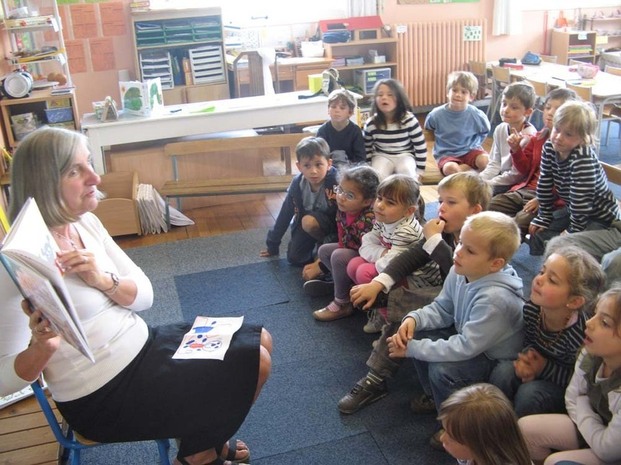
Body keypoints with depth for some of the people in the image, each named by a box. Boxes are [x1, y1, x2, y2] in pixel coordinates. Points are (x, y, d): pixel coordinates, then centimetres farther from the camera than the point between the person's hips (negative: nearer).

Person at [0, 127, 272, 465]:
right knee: (253, 362, -7)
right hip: (103, 398, -7)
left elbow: (144, 296, 0)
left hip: (141, 345, 8)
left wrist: (103, 281, -19)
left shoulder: (85, 223, -2)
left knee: (260, 340, 10)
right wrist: (41, 346, -39)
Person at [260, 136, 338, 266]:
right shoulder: (297, 183, -18)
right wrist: (273, 245, 2)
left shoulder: (337, 182, -32)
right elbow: (285, 214, -6)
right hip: (305, 224, 4)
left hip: (333, 223, -4)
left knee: (309, 221, -32)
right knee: (295, 258, -5)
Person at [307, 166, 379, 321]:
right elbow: (343, 241, 3)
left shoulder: (368, 220, -34)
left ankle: (342, 304, -10)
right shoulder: (343, 211, -8)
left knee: (339, 256, -27)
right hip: (351, 251, 9)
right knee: (324, 250, 12)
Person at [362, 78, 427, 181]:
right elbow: (366, 149, 4)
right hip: (382, 156, 1)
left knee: (407, 173, -32)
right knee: (378, 176, -30)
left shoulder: (409, 120, -16)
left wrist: (419, 171, -8)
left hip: (405, 155, -1)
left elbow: (420, 146, -8)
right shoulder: (371, 124, -11)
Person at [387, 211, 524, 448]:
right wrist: (414, 319, -19)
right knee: (418, 334, -3)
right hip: (469, 340, 8)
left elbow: (465, 348, -35)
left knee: (442, 369, -28)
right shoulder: (460, 272, -13)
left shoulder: (494, 299, -37)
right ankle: (435, 396, 22)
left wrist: (412, 349, -30)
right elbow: (441, 308, 2)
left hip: (497, 360, -8)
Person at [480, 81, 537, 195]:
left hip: (517, 183, -7)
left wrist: (485, 184, -17)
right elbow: (494, 163, 8)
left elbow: (516, 175, -19)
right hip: (502, 176, 7)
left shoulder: (529, 135, -20)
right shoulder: (500, 129, 2)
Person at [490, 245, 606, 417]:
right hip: (538, 368, 5)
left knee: (528, 393, -32)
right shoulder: (531, 308, -17)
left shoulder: (581, 332, -32)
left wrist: (545, 369, -25)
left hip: (564, 388, -4)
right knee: (502, 371, -25)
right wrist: (525, 358, -19)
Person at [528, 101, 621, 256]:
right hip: (575, 213, 8)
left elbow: (580, 200, -28)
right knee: (538, 234, 0)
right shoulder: (549, 148, -9)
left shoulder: (583, 159, -31)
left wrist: (573, 232, -22)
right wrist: (543, 218, 4)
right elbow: (545, 185, 0)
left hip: (602, 218, -8)